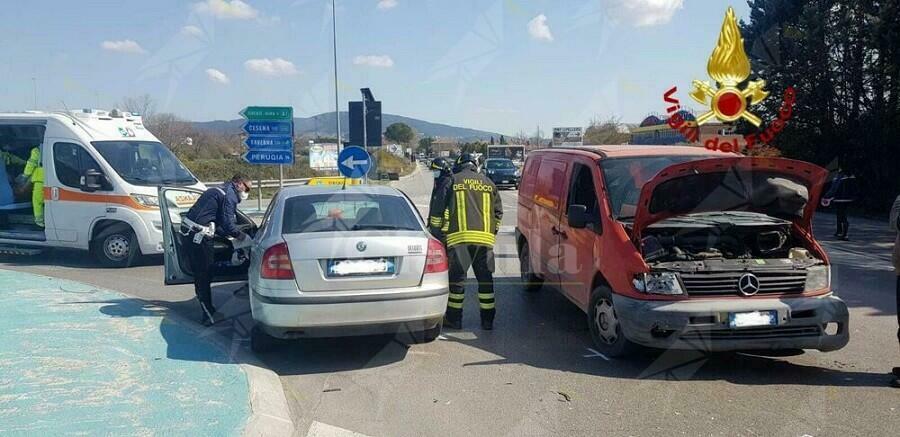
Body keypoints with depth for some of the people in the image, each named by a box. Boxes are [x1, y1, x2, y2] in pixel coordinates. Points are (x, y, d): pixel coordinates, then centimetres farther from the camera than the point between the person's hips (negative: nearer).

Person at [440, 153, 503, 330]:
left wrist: (444, 232, 6)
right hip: (485, 238, 3)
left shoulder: (453, 181, 7)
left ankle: (454, 318, 8)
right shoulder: (488, 183, 17)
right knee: (485, 278, 8)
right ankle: (487, 320, 11)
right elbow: (498, 212, 16)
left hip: (459, 236, -3)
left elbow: (444, 209, 0)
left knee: (457, 277, 4)